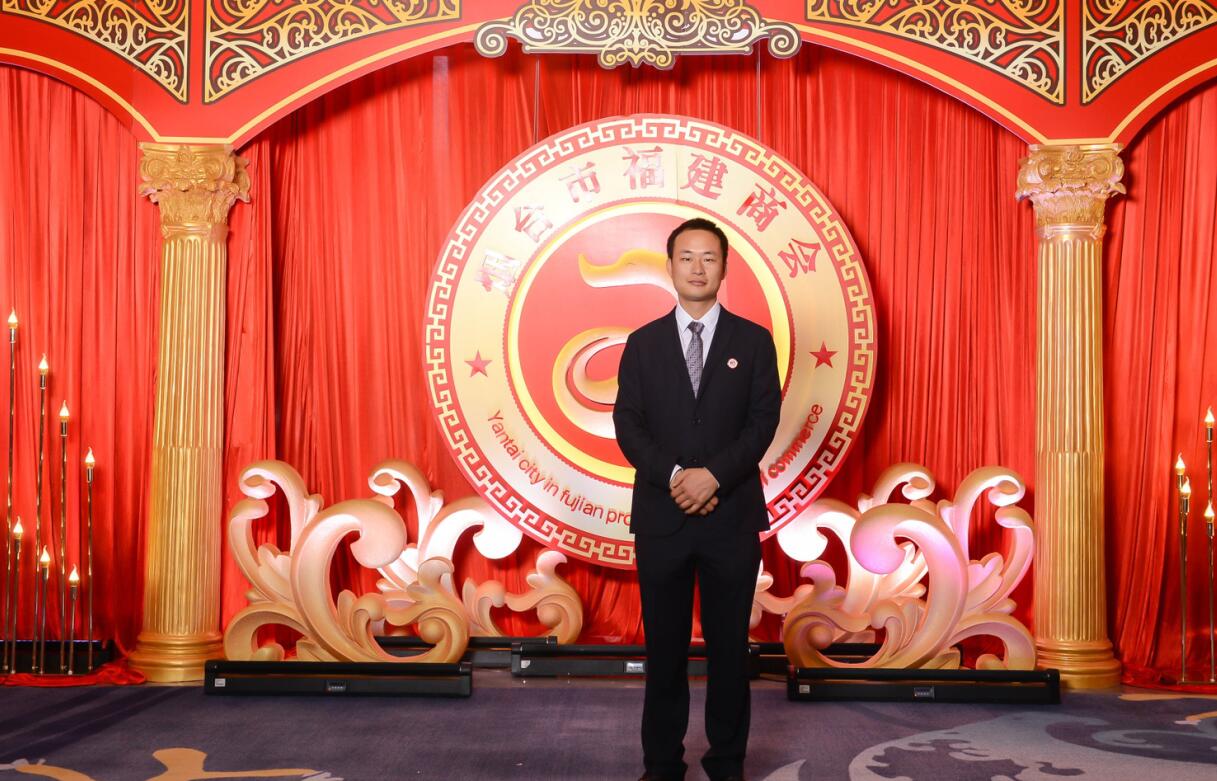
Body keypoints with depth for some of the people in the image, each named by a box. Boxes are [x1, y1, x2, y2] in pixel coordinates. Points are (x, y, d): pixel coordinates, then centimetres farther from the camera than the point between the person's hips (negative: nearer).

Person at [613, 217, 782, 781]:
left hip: (732, 517, 0)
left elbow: (764, 421, -4)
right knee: (664, 645, 7)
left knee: (729, 643, 7)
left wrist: (714, 475, -16)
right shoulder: (643, 343, 6)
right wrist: (674, 477, -15)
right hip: (661, 517, 1)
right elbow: (627, 424, -1)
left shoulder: (753, 341, 4)